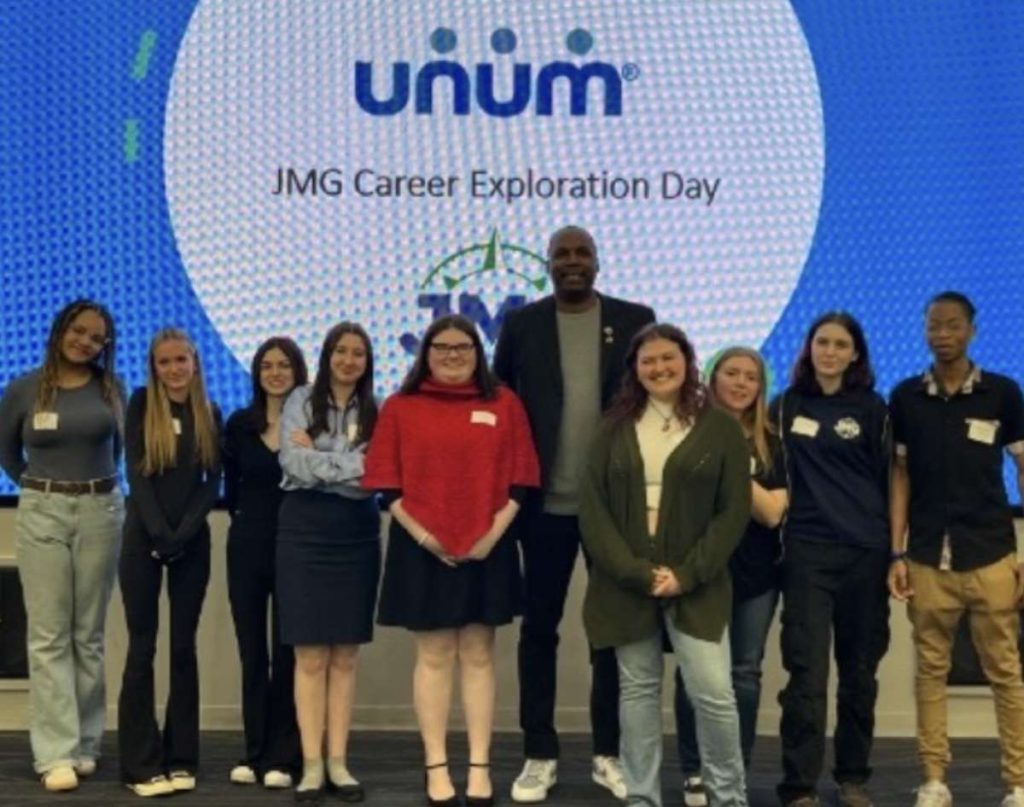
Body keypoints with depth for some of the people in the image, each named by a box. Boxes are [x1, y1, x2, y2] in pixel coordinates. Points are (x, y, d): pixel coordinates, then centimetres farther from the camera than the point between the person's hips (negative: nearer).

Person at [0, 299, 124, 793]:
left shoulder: (111, 389, 3)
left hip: (101, 513, 1)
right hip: (42, 515, -1)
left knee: (89, 635, 6)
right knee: (49, 636, -5)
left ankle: (85, 746, 13)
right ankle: (56, 754, -4)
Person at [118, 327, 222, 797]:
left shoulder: (210, 414, 7)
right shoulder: (141, 406, 1)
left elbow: (213, 482, 2)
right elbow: (135, 473, -6)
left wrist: (183, 533, -10)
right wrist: (159, 533, -14)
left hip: (193, 541, 2)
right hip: (143, 537, -2)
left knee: (184, 647, 4)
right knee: (142, 648, -1)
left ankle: (181, 760, 11)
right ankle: (141, 766, 3)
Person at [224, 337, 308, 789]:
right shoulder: (240, 424, 5)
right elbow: (231, 487, 13)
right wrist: (248, 521, 12)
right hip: (247, 545, 3)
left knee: (287, 651, 1)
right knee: (252, 651, 7)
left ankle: (283, 757, 8)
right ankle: (254, 752, 15)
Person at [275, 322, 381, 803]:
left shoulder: (376, 412, 7)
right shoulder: (301, 402, 5)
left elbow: (374, 476, -6)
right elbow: (293, 464, -9)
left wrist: (318, 456, -6)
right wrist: (350, 465, -9)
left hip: (357, 534, 2)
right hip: (305, 531, -2)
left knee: (345, 656, 5)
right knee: (311, 655, 0)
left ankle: (338, 763, 11)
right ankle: (311, 765, 5)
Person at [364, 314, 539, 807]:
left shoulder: (504, 404, 6)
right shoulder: (400, 407, 3)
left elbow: (520, 480, 2)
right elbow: (388, 484, -1)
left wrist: (494, 532, -9)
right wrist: (421, 534, -11)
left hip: (487, 548, 1)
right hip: (423, 549, -1)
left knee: (478, 655, 6)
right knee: (434, 656, 4)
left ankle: (480, 767, 12)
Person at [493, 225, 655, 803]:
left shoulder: (635, 320, 3)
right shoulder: (522, 324, 3)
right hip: (546, 501, 0)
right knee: (539, 626, 6)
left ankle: (611, 753, 21)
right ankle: (540, 755, 17)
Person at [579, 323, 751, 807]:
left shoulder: (720, 429, 2)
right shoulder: (614, 429, 7)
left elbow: (734, 511, -3)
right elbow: (592, 509, 0)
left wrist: (688, 574, -12)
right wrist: (636, 571, -11)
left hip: (694, 584, -2)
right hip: (627, 581, 2)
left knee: (713, 691, -7)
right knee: (637, 690, 7)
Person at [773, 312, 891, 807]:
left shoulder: (872, 408, 5)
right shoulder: (787, 405, 6)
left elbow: (889, 479, 6)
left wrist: (896, 551, 3)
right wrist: (777, 536, 3)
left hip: (866, 553, 1)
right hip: (807, 552, -1)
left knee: (859, 672, 10)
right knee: (807, 673, -7)